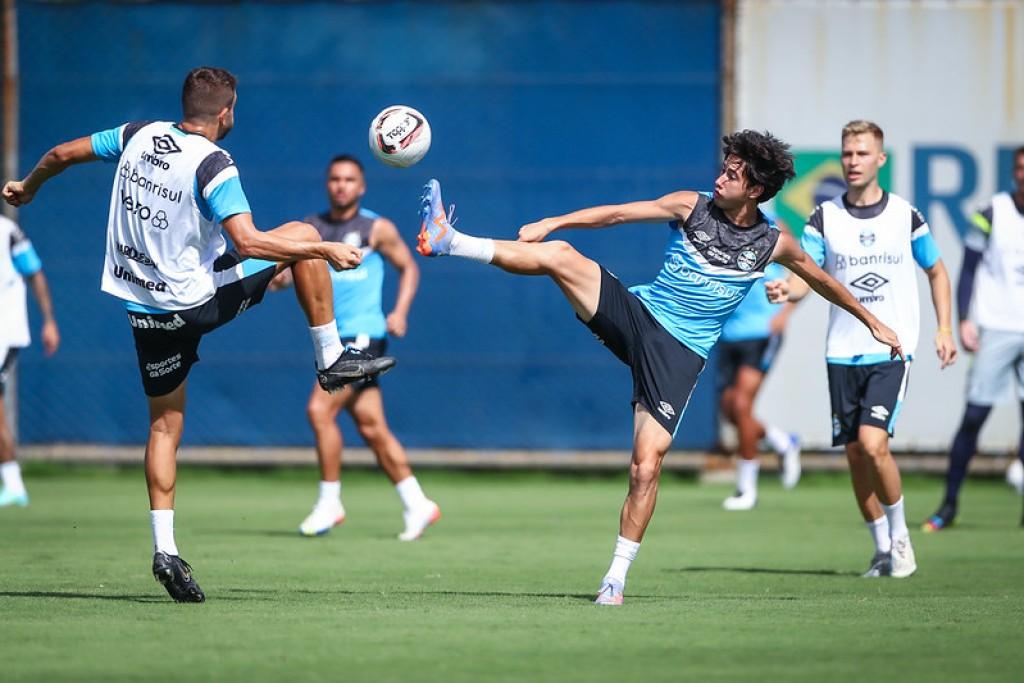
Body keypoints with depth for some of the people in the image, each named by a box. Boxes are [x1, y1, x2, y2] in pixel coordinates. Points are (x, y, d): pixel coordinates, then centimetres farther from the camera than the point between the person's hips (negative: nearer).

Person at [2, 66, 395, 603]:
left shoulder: (139, 135, 1)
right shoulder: (213, 165, -18)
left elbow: (62, 154, 13)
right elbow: (248, 243, -27)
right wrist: (328, 252, -20)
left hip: (144, 310, 6)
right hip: (197, 302, -6)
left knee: (164, 423, 14)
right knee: (304, 235, 6)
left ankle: (164, 548, 5)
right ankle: (331, 358, 13)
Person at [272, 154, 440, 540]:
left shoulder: (377, 229, 0)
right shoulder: (312, 228, 12)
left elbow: (409, 267, 9)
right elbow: (288, 270, 8)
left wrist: (400, 311, -5)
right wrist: (280, 276, -16)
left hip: (363, 335, -6)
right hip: (333, 337, 6)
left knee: (319, 409, -18)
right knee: (370, 427, 7)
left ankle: (329, 502, -9)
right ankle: (417, 505, 16)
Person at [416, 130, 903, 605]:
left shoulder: (772, 244, 3)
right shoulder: (692, 207, 2)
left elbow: (822, 280, 21)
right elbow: (618, 214, -5)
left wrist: (871, 321, 30)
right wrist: (552, 223, -17)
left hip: (679, 352, -1)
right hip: (636, 314, 1)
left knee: (646, 466, -13)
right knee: (559, 256, -24)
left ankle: (617, 577, -3)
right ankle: (447, 242, -29)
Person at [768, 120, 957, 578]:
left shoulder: (905, 216, 1)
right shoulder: (824, 218, 2)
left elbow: (936, 271, 14)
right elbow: (806, 276, -5)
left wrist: (944, 328, 6)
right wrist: (786, 290, -28)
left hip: (892, 350, -3)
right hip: (843, 351, 3)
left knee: (873, 443, -18)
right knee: (855, 454, 4)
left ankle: (899, 535, 3)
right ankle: (883, 549, 19)